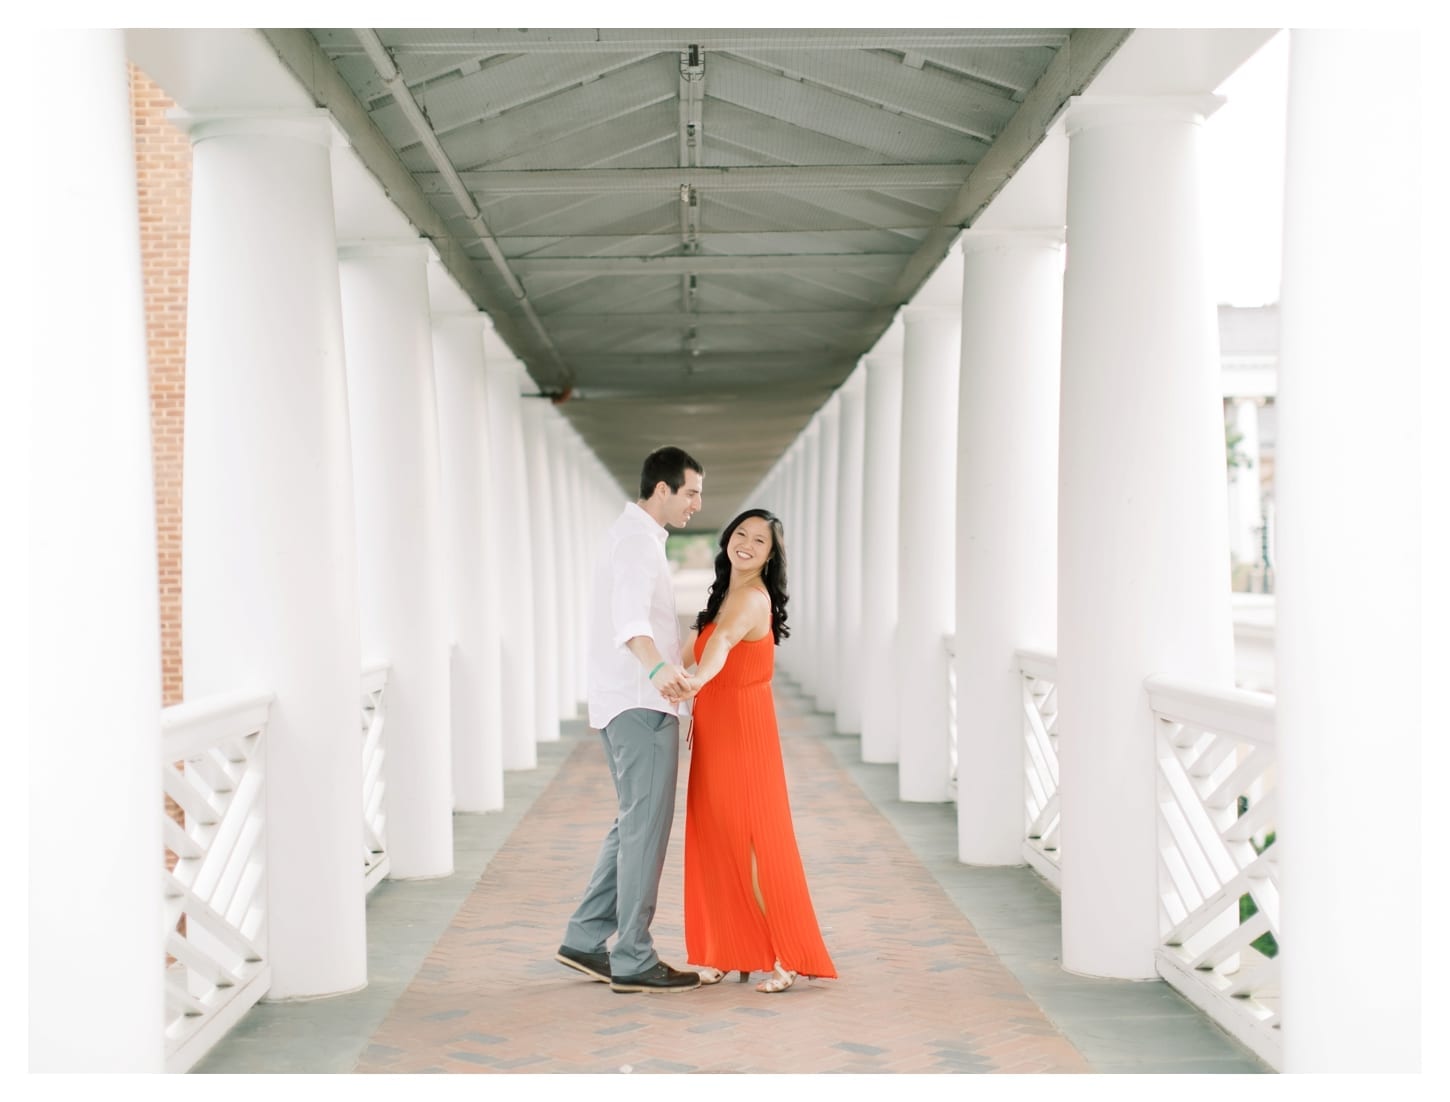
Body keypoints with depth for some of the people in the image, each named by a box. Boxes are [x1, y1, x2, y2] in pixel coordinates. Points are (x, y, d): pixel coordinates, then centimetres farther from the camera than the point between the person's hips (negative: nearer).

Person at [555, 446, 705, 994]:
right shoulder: (638, 539, -14)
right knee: (647, 825, -7)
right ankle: (633, 960, -3)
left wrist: (668, 668, 45)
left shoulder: (632, 535, 20)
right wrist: (657, 667, -51)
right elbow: (629, 613, -34)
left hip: (632, 705, 10)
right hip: (641, 704, -10)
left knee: (634, 824, 15)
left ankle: (585, 939, 18)